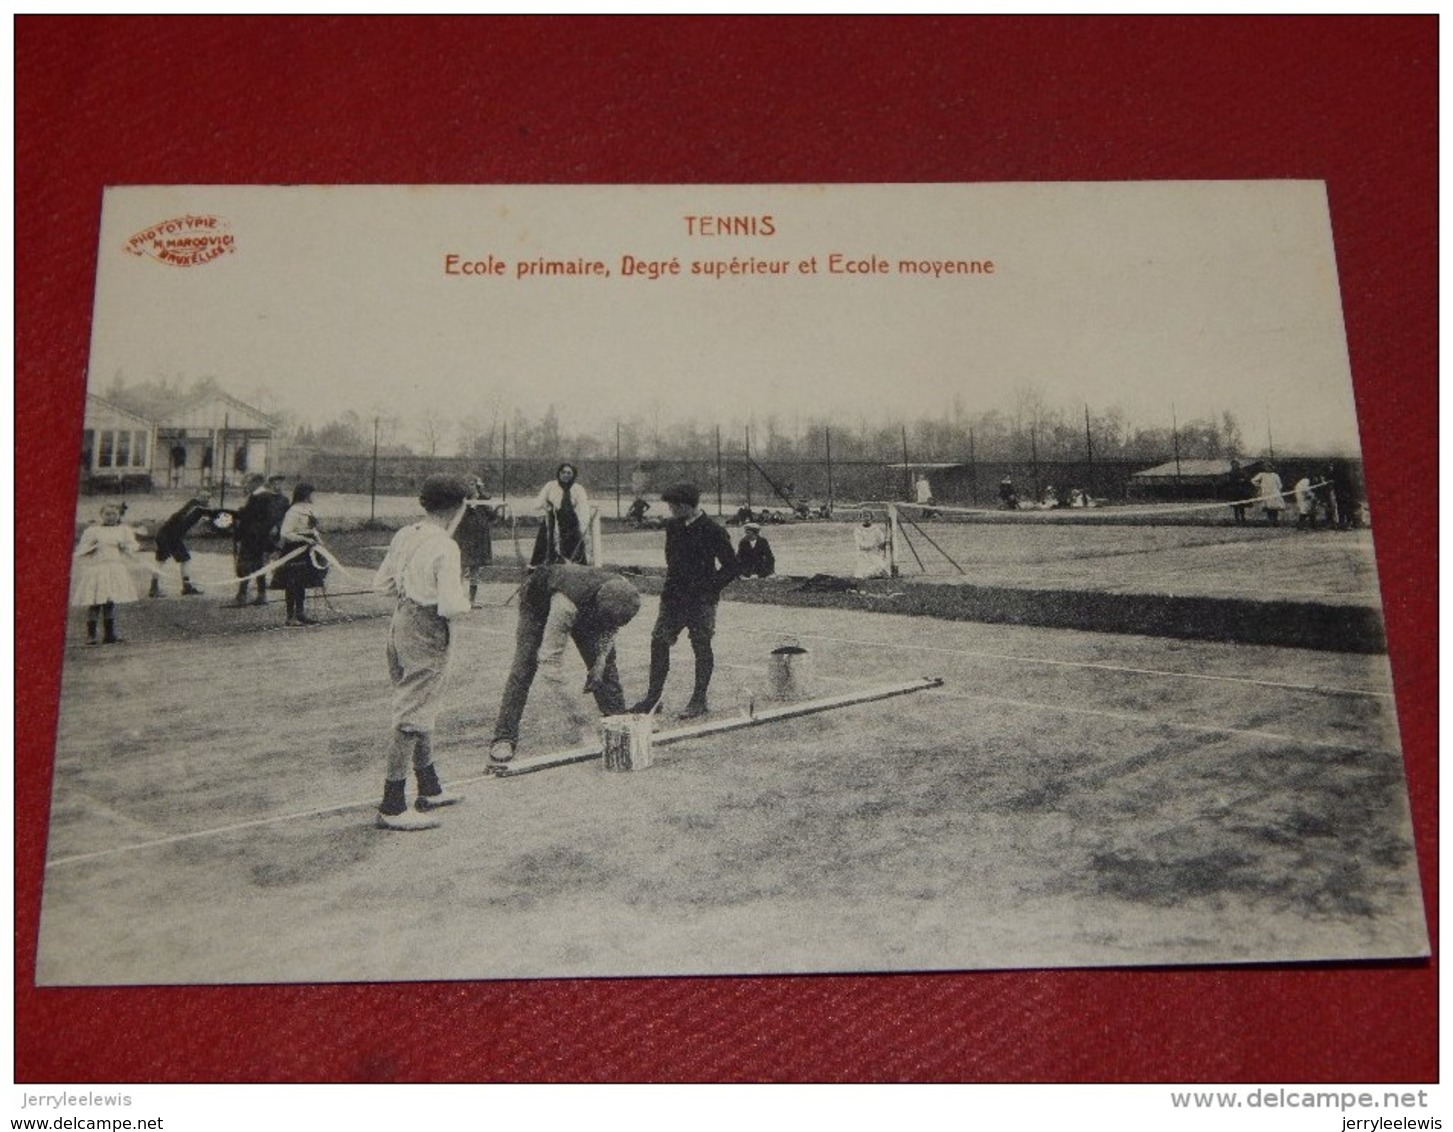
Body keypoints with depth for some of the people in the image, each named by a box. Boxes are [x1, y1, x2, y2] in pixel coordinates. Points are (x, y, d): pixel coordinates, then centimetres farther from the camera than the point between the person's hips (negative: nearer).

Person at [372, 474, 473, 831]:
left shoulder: (404, 535, 4)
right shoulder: (446, 547, -19)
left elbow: (381, 583, 11)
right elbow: (451, 606, -23)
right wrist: (464, 599, -3)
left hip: (400, 623, 9)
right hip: (426, 632, -9)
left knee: (421, 708, 21)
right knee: (413, 716, -3)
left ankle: (430, 790, 36)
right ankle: (392, 807, 2)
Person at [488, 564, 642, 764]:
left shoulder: (622, 593, -31)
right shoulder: (566, 604, -48)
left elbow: (609, 628, -5)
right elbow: (550, 658, -43)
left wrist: (599, 662, -16)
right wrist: (568, 707, -45)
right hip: (538, 602, -5)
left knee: (605, 661, -2)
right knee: (524, 667, -17)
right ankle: (504, 738, -17)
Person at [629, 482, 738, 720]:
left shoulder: (712, 531, -12)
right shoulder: (673, 527, 8)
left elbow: (731, 567, -9)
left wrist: (709, 588, -12)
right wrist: (671, 586, 11)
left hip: (701, 601, -6)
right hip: (673, 596, 6)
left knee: (702, 648, 3)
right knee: (659, 642, 2)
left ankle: (699, 700, 13)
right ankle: (653, 697, 10)